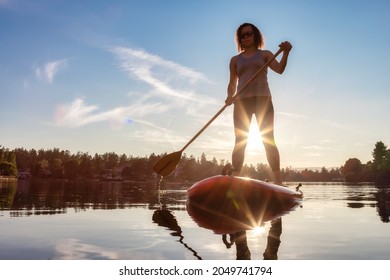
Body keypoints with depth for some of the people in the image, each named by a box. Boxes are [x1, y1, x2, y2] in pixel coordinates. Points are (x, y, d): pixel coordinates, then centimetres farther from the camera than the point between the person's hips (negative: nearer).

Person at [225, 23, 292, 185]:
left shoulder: (265, 54, 13)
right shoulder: (235, 60, 17)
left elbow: (279, 69, -2)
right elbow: (232, 83, 12)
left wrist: (286, 53, -20)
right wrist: (230, 97, -8)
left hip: (262, 99, -1)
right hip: (242, 101, 2)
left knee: (268, 139, -7)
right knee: (240, 141, -2)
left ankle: (278, 181, -10)